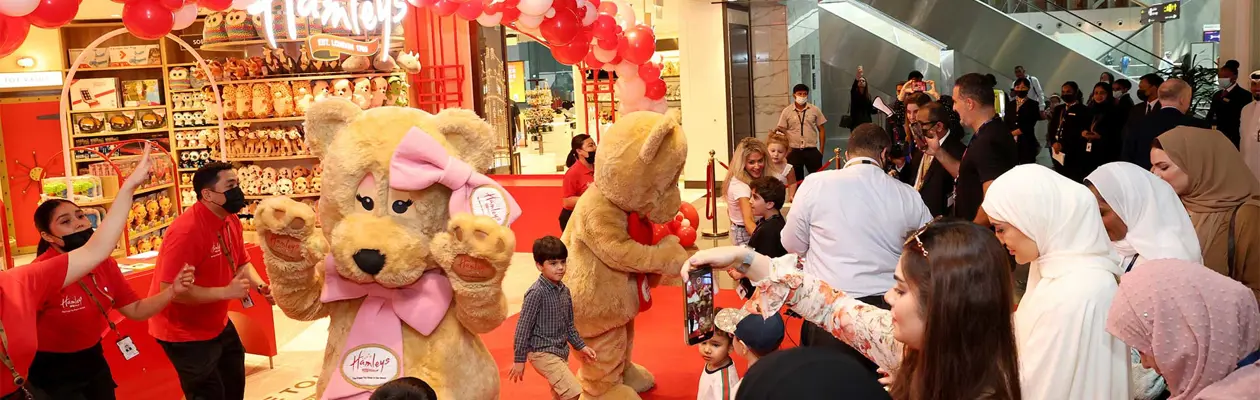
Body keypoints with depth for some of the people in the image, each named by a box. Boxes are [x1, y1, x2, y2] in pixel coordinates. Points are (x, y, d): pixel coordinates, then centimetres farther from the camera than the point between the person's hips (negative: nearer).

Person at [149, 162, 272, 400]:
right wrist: (226, 292, -32)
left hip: (217, 324, 9)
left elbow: (241, 263, 11)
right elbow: (170, 289, -32)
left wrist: (261, 286, -10)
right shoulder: (185, 231, -30)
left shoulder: (231, 220, -2)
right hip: (184, 332, -9)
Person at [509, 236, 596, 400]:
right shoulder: (536, 293, -18)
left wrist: (581, 346, 12)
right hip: (542, 353, -8)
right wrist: (519, 360, -13)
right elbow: (523, 327, -15)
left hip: (561, 352, 8)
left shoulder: (564, 290, 6)